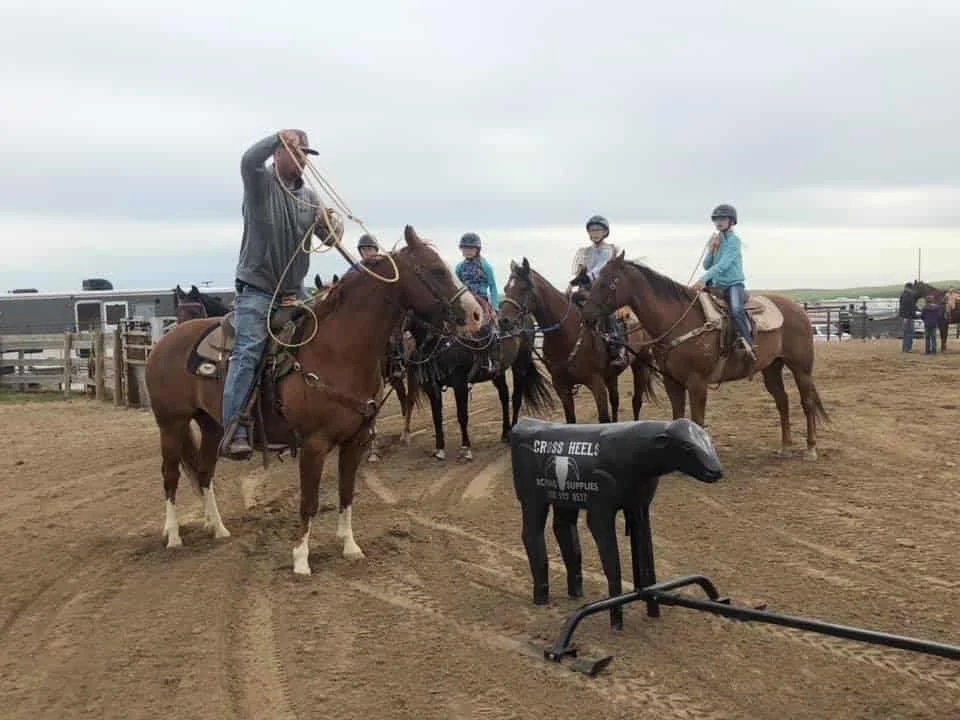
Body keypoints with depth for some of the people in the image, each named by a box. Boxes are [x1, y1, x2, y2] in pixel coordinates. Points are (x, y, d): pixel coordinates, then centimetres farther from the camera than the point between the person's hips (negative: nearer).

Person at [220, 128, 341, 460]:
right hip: (257, 288, -7)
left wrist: (333, 228, -15)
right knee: (248, 351, -20)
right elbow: (248, 160, -29)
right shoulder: (260, 183, -5)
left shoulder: (310, 197, 10)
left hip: (294, 290, 7)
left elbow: (329, 239, 7)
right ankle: (233, 431, -25)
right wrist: (280, 136, -24)